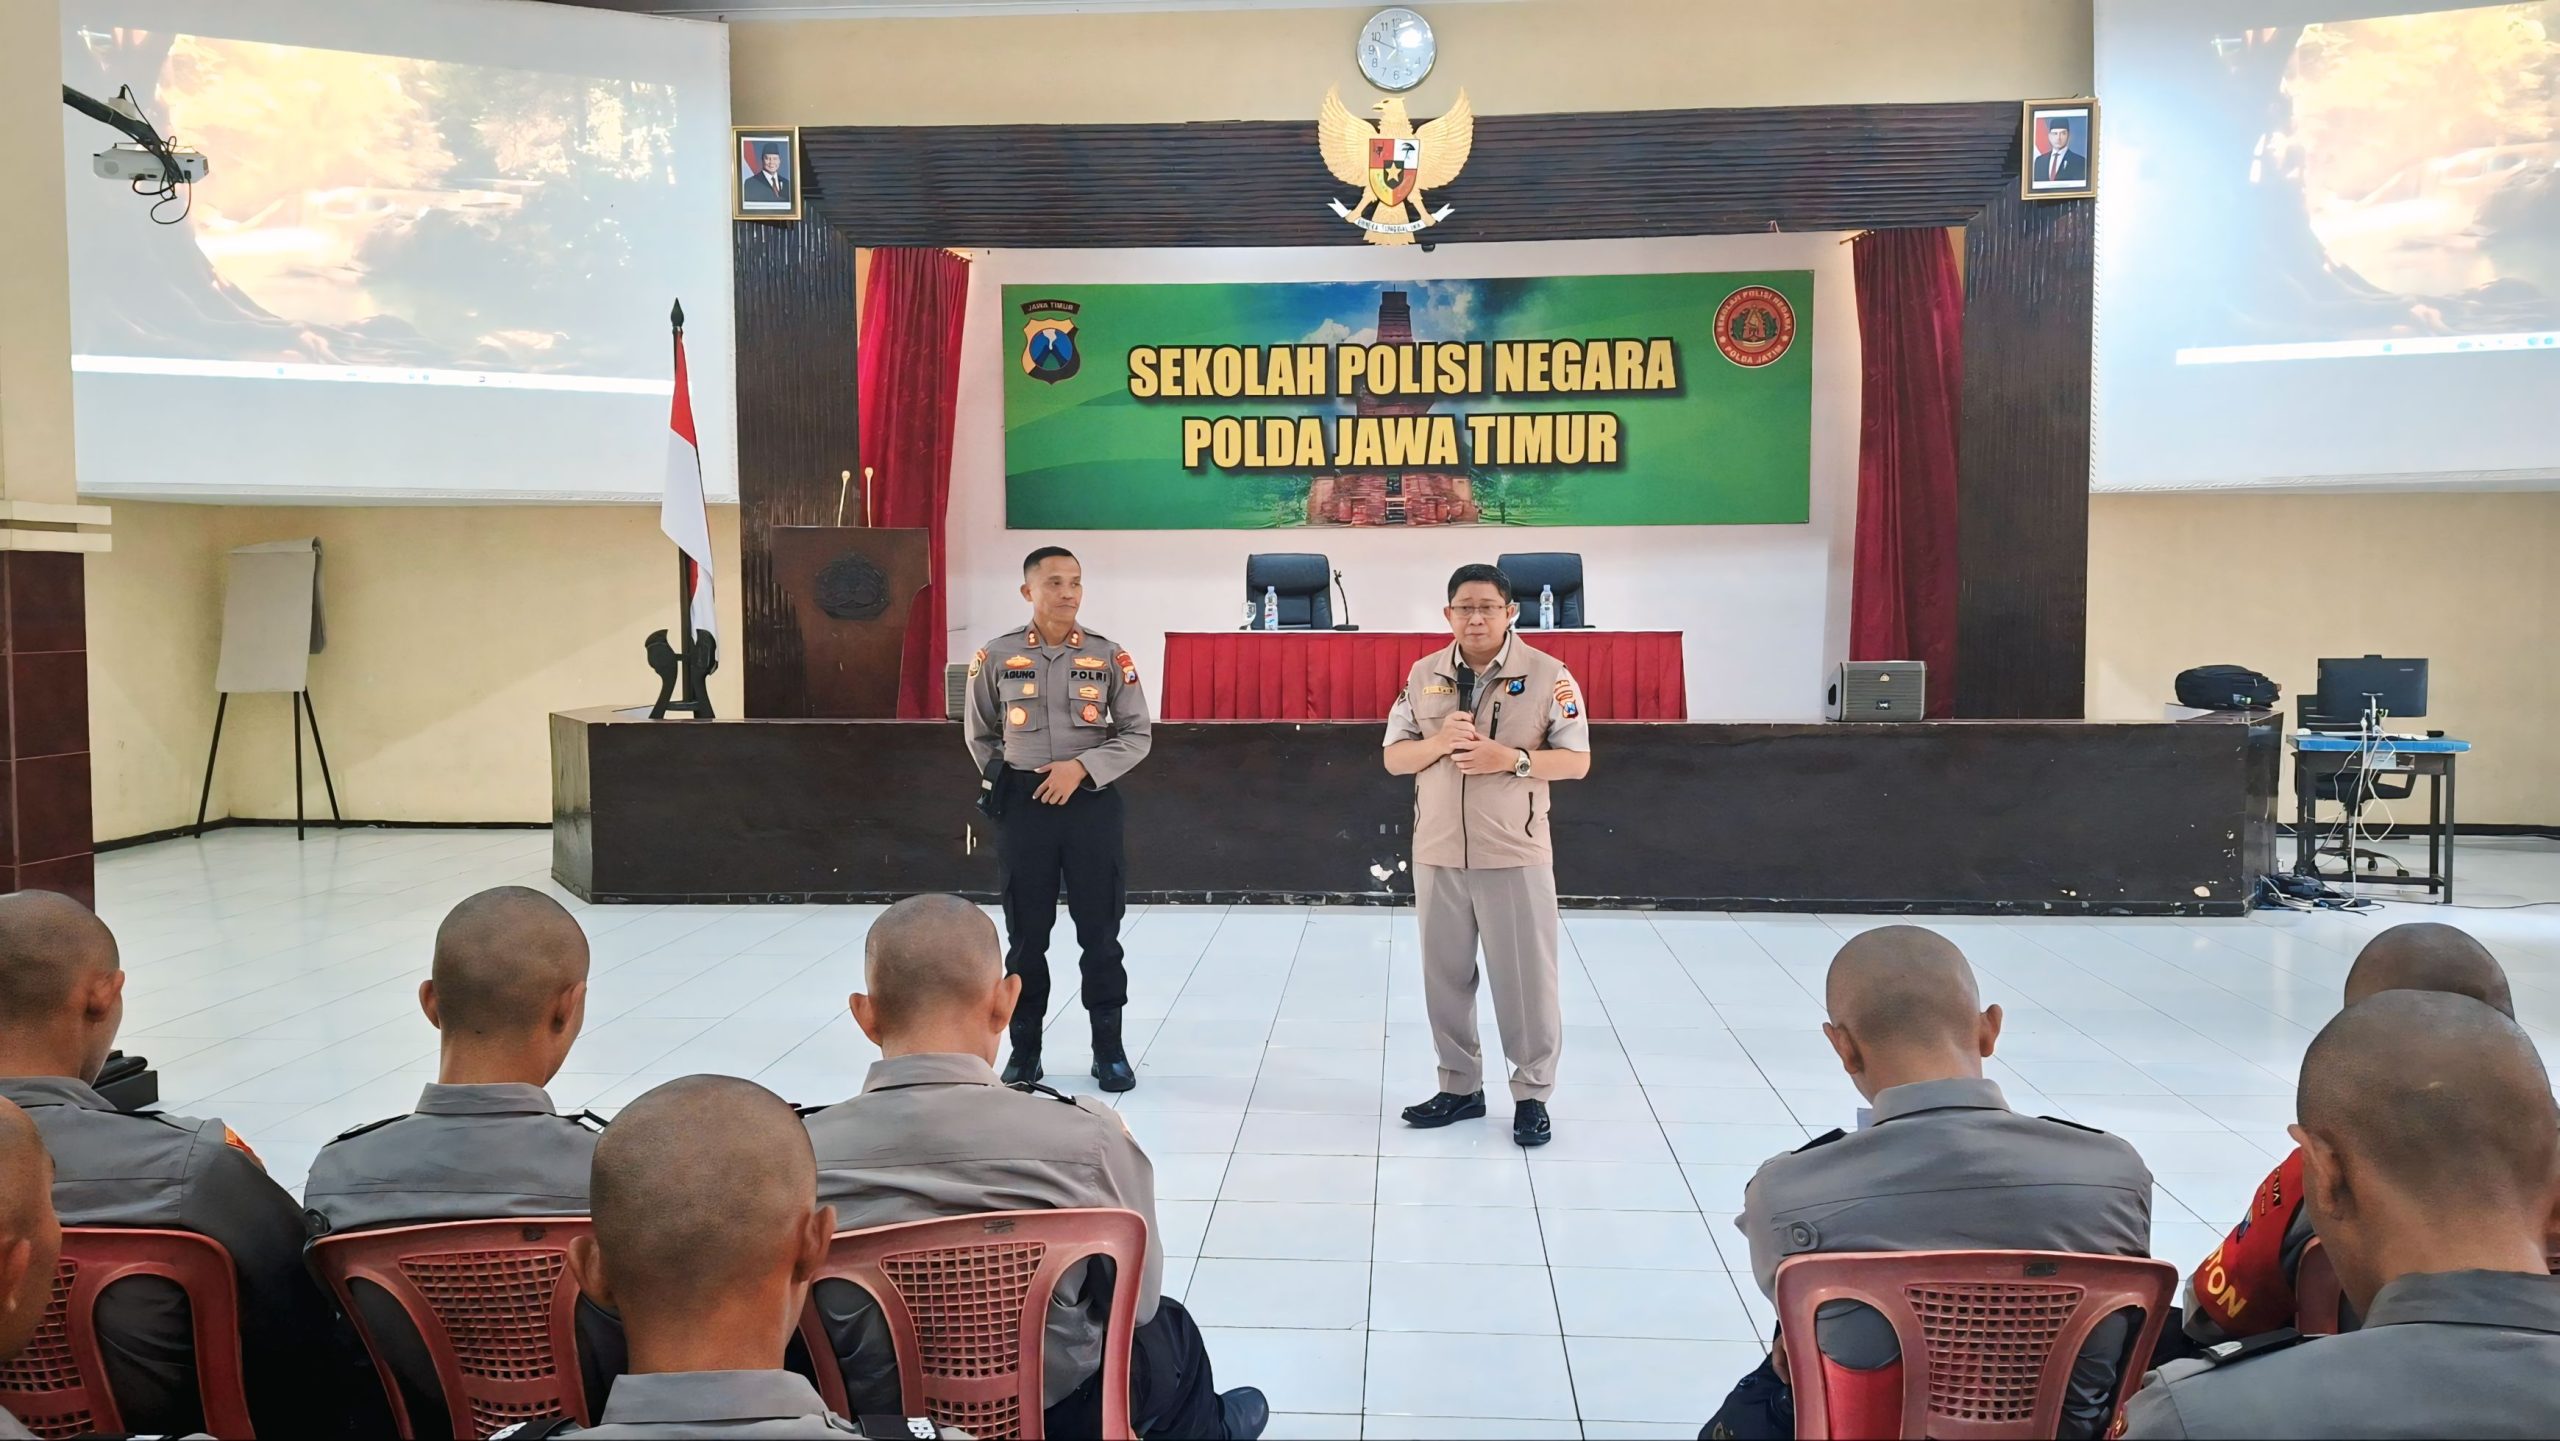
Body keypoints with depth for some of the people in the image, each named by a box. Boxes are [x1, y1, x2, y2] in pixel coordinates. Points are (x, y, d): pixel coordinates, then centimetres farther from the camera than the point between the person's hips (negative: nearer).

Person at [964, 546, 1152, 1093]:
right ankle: (1025, 1047, 21)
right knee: (1026, 933, 8)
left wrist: (1081, 767, -12)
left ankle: (1108, 1047, 16)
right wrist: (1002, 783, 4)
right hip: (1023, 803, 0)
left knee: (1100, 930, 4)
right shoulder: (996, 657, 1)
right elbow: (980, 735, 13)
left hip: (1091, 801, 0)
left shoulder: (1108, 656, -1)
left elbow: (1136, 735, 0)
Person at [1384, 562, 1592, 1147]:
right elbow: (1394, 758, 7)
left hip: (1515, 854, -3)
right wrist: (1439, 742, -13)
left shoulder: (1548, 675, -4)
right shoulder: (1423, 675, 6)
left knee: (1526, 979, 2)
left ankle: (1532, 1095, 17)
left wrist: (1512, 759, -20)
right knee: (1445, 976, 11)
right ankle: (1460, 1086, 26)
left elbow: (1577, 761, -4)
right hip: (1438, 853, 4)